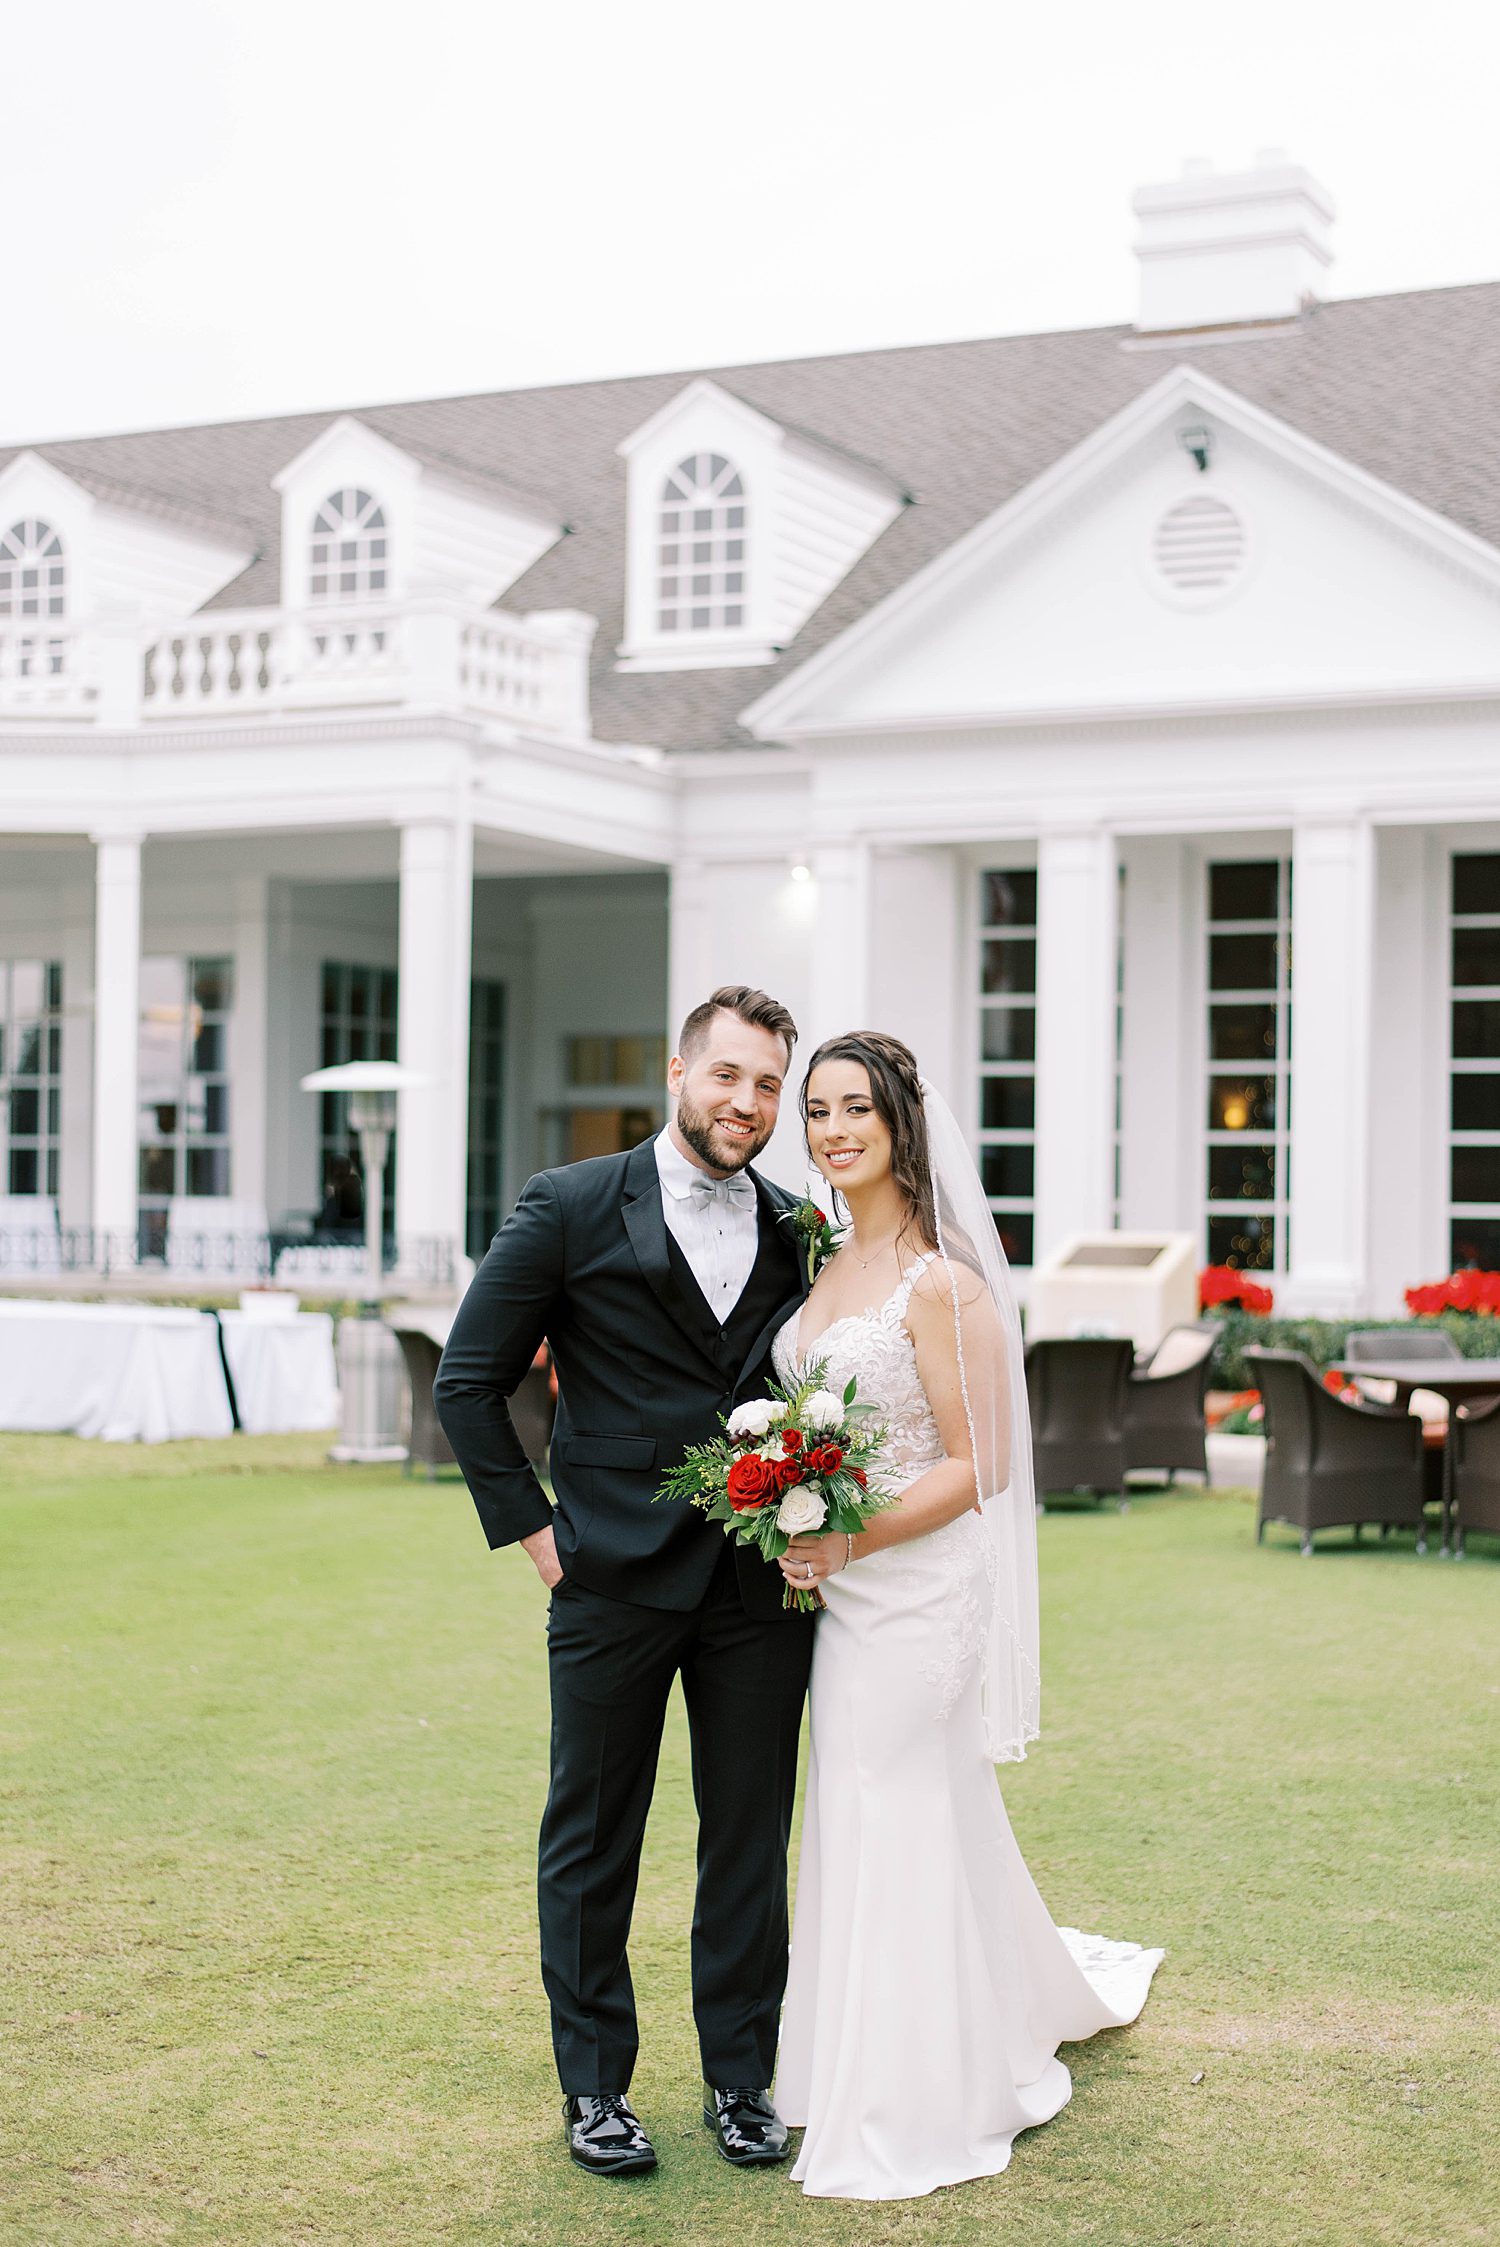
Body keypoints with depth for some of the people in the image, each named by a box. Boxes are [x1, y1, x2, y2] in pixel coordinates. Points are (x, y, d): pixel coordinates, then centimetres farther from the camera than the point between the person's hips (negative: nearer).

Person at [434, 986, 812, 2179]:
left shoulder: (801, 1237, 7)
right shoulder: (571, 1209, -4)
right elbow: (469, 1381, -1)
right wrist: (534, 1528, -4)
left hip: (760, 1588, 3)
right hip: (615, 1581, -3)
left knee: (752, 1840, 10)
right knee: (593, 1842, 9)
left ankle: (741, 2080, 24)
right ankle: (595, 2088, 23)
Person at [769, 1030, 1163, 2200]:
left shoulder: (940, 1283, -16)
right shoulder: (822, 1265, 8)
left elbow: (973, 1466, -16)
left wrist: (849, 1539, -23)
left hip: (917, 1588, -8)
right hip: (840, 1590, 8)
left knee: (898, 1823, 1)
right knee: (865, 1824, 17)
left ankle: (917, 2106, 17)